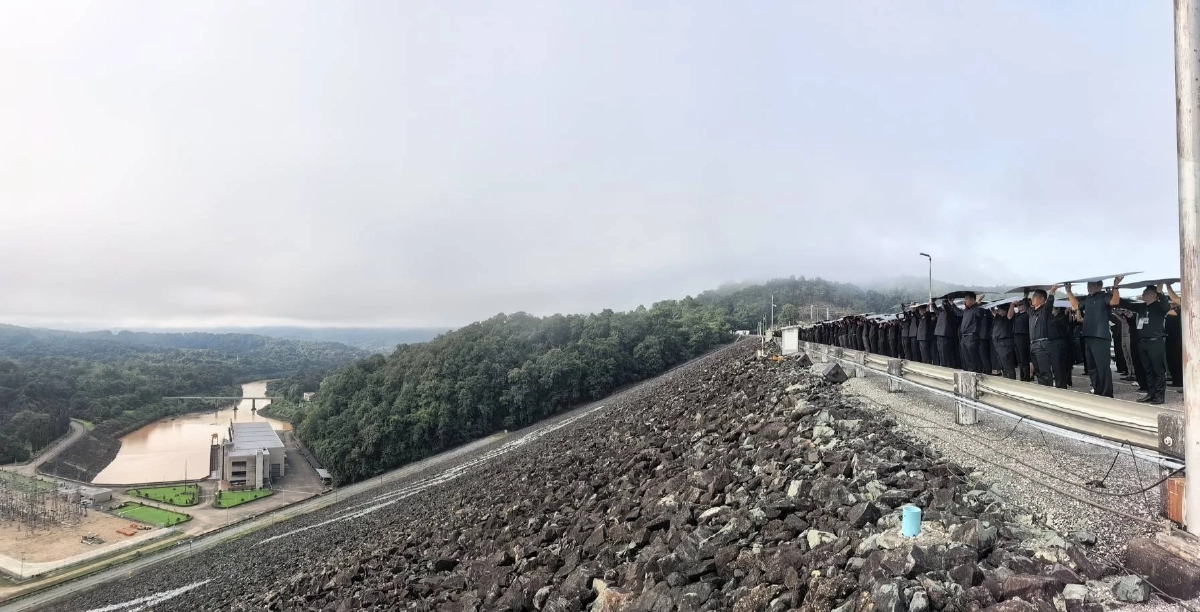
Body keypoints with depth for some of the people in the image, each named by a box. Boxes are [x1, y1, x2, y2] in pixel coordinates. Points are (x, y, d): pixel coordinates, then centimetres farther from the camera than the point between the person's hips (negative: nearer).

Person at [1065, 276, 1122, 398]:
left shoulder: (1104, 297, -6)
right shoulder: (1088, 299, 16)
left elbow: (1115, 301, -25)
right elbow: (1076, 306, 31)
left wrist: (1115, 286, -36)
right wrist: (1069, 292, 28)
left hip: (1101, 337, -8)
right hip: (1088, 337, 8)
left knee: (1103, 368, -7)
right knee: (1091, 368, 14)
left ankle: (1107, 395, -4)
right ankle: (1097, 392, 23)